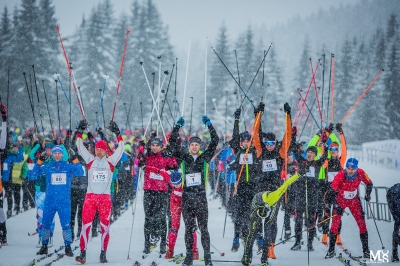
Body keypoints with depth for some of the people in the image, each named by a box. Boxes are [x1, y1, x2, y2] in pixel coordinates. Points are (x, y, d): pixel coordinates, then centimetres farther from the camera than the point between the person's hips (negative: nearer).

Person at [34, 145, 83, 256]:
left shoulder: (68, 166, 2)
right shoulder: (48, 167, 6)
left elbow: (80, 173, -6)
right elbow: (37, 172, 8)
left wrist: (75, 161, -16)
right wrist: (39, 162, -7)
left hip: (64, 200, -2)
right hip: (50, 200, 2)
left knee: (66, 225, -2)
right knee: (46, 223, 7)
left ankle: (68, 247, 7)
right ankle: (44, 246, 18)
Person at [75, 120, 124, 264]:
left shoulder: (110, 161, 6)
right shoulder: (90, 160, 7)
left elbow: (120, 148, 3)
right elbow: (80, 147, 5)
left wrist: (117, 133, -3)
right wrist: (80, 132, -2)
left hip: (105, 198, 0)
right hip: (90, 197, 0)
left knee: (105, 227, 3)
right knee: (85, 225, -5)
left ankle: (103, 254, 10)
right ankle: (83, 253, -3)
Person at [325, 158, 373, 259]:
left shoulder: (360, 173, -20)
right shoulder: (340, 175, -29)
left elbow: (369, 183, -1)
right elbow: (332, 190, -29)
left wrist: (368, 194, -14)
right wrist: (336, 205, -38)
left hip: (354, 201, 2)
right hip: (340, 200, -2)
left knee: (362, 223, -3)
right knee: (335, 223, -12)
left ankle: (366, 250, 7)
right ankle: (331, 250, -1)